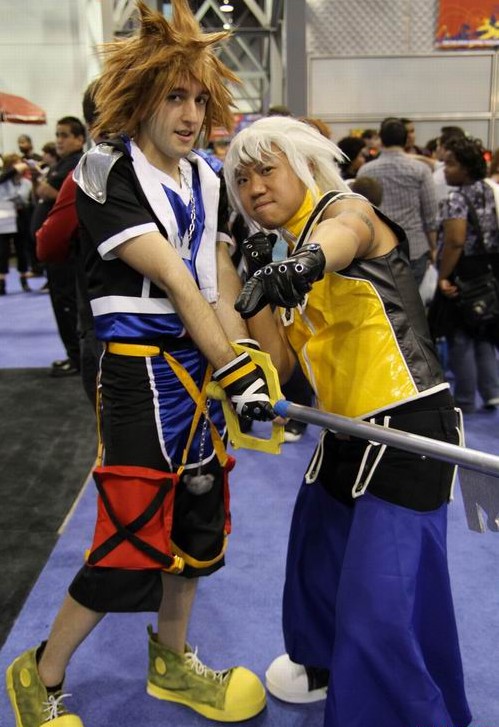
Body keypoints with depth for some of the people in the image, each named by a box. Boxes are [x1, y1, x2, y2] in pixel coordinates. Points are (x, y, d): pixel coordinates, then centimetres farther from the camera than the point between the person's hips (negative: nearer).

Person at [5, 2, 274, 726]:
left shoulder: (205, 177, 12)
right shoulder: (108, 174, -10)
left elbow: (219, 283, 6)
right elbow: (174, 282, -19)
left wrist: (249, 364, -7)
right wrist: (235, 371, -22)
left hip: (205, 364, 8)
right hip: (142, 372, -7)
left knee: (197, 519, 16)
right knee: (133, 541, -4)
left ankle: (171, 661, 39)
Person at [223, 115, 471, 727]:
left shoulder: (345, 207, -6)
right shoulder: (288, 263, 14)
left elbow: (347, 233, -35)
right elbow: (280, 363, 8)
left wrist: (309, 259, -56)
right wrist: (255, 294, 0)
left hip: (408, 428, -9)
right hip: (347, 433, 9)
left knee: (382, 604, -10)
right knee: (316, 559, 24)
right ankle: (326, 664, 50)